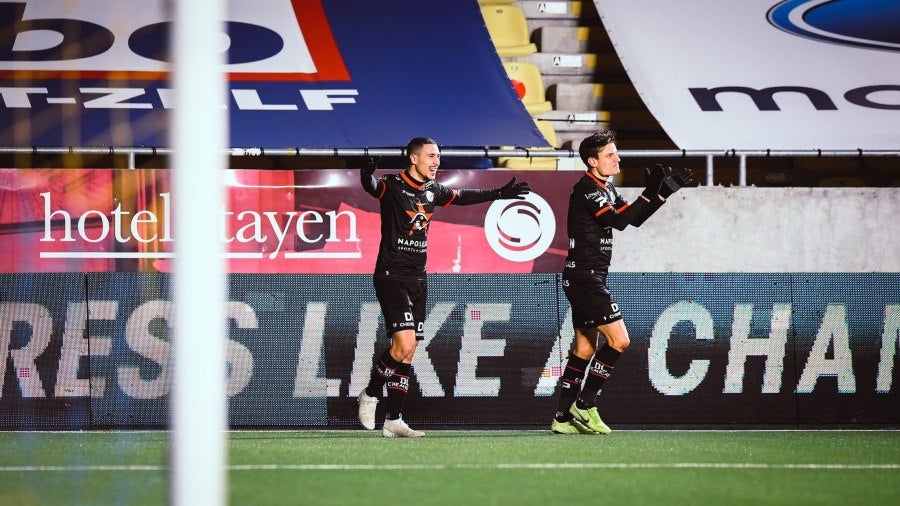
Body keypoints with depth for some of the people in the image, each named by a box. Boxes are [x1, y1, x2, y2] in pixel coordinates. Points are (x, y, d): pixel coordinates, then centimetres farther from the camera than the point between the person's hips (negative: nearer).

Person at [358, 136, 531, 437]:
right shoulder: (393, 186, -11)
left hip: (417, 279, 7)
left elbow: (462, 197, 29)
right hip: (391, 275, -7)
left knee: (408, 352, 4)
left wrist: (499, 194, 32)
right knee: (405, 344, -18)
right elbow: (372, 187, -32)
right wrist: (367, 174, -55)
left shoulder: (433, 191, 11)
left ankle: (393, 421, 7)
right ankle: (370, 394, 4)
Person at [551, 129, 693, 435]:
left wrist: (667, 190, 13)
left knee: (585, 348, 11)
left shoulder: (606, 189, 16)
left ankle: (563, 418, 12)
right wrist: (650, 194, -22)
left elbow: (634, 218, 21)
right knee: (618, 340, -12)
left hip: (584, 279, 11)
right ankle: (584, 405, -8)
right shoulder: (587, 188, -15)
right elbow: (619, 220, -24)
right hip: (585, 276, -11)